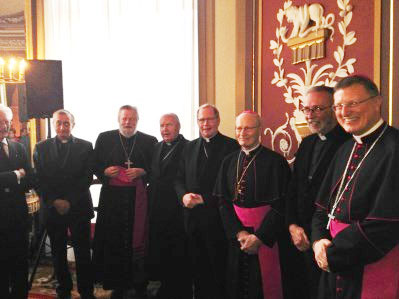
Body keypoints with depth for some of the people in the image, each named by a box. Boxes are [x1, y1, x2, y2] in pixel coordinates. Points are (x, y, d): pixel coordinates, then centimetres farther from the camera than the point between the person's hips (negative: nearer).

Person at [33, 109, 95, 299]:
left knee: (82, 252, 3)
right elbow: (39, 180, 2)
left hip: (78, 207, -1)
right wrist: (54, 202, -8)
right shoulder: (41, 148, 7)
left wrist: (70, 201, -10)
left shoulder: (85, 146, 2)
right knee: (58, 253, 11)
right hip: (52, 208, 2)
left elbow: (87, 178, -3)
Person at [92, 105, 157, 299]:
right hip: (112, 196, 1)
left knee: (138, 238, 4)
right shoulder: (104, 138, 7)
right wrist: (105, 172, -10)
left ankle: (140, 283, 20)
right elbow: (95, 165, 9)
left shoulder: (149, 141, 5)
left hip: (138, 197, 0)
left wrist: (142, 172, -12)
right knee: (113, 240, 4)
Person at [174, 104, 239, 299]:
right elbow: (179, 179, 14)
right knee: (197, 266, 13)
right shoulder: (190, 147, 14)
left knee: (219, 266, 5)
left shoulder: (231, 146, -5)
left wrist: (206, 199, -13)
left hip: (217, 217, -5)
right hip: (192, 216, 5)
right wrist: (184, 195, -6)